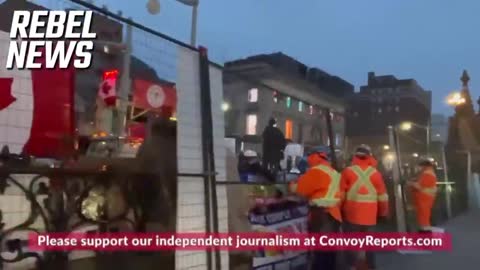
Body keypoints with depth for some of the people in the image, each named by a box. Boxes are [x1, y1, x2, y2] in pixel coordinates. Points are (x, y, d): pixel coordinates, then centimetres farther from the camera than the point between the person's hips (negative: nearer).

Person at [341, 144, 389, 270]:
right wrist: (383, 212, 19)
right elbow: (382, 195, 5)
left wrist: (340, 209, 13)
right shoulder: (375, 173, 1)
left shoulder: (348, 171, -4)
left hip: (351, 214, -2)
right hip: (370, 215, 2)